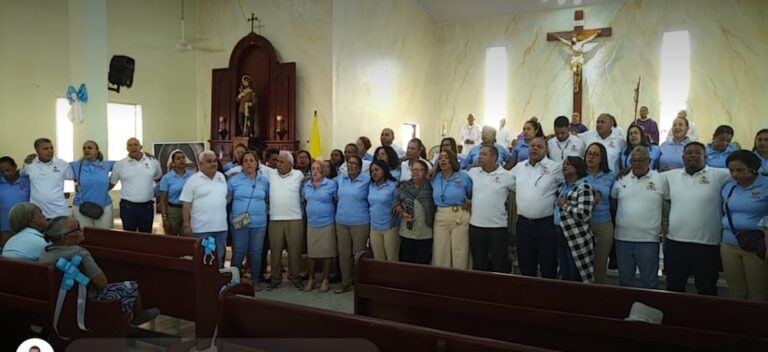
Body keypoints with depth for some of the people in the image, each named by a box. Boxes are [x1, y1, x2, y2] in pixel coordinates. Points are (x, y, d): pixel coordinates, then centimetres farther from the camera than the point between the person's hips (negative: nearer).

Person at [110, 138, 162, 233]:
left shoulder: (152, 161, 3)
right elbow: (111, 184, 9)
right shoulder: (119, 164, -1)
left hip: (147, 206, 1)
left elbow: (160, 180, 15)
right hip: (128, 206, -1)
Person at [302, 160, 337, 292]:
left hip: (327, 223, -4)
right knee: (311, 252, 10)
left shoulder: (331, 184, -9)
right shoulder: (306, 185, 5)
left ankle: (325, 280, 16)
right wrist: (310, 212, 14)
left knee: (326, 252, 4)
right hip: (311, 223, 4)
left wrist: (332, 213, -6)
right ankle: (311, 279, 22)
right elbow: (303, 198, 19)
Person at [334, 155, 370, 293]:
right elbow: (336, 197, 21)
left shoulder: (366, 180, -7)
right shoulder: (340, 179, 8)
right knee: (343, 253, 10)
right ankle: (345, 283, 23)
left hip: (360, 223, -4)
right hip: (341, 222, 5)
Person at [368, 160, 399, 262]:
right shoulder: (371, 186, 8)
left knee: (392, 260, 3)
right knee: (378, 260, 13)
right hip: (374, 227, 5)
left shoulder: (393, 185, -9)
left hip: (390, 227, -5)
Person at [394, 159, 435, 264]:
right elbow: (396, 202, 5)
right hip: (407, 232, 2)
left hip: (425, 233, -2)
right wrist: (403, 213, -8)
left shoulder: (430, 186, -3)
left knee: (423, 262, 8)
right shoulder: (404, 186, 4)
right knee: (407, 261, 10)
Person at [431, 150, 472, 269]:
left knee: (460, 253, 2)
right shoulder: (435, 178, 7)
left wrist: (469, 203, -2)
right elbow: (433, 198, 18)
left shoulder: (463, 176, -1)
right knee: (440, 253, 6)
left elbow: (473, 194, 9)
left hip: (460, 217, -3)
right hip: (440, 218, 3)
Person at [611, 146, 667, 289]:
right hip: (622, 238, 3)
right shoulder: (621, 179, 5)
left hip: (648, 239, -3)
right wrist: (622, 216, 9)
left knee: (649, 281, 6)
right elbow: (613, 200, 17)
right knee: (624, 280, 15)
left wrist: (664, 227, 1)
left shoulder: (660, 179, -2)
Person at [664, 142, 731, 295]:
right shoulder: (671, 176, 8)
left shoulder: (719, 176, -3)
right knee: (674, 288, 16)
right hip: (674, 243, 3)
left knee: (706, 290, 12)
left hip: (707, 245, -3)